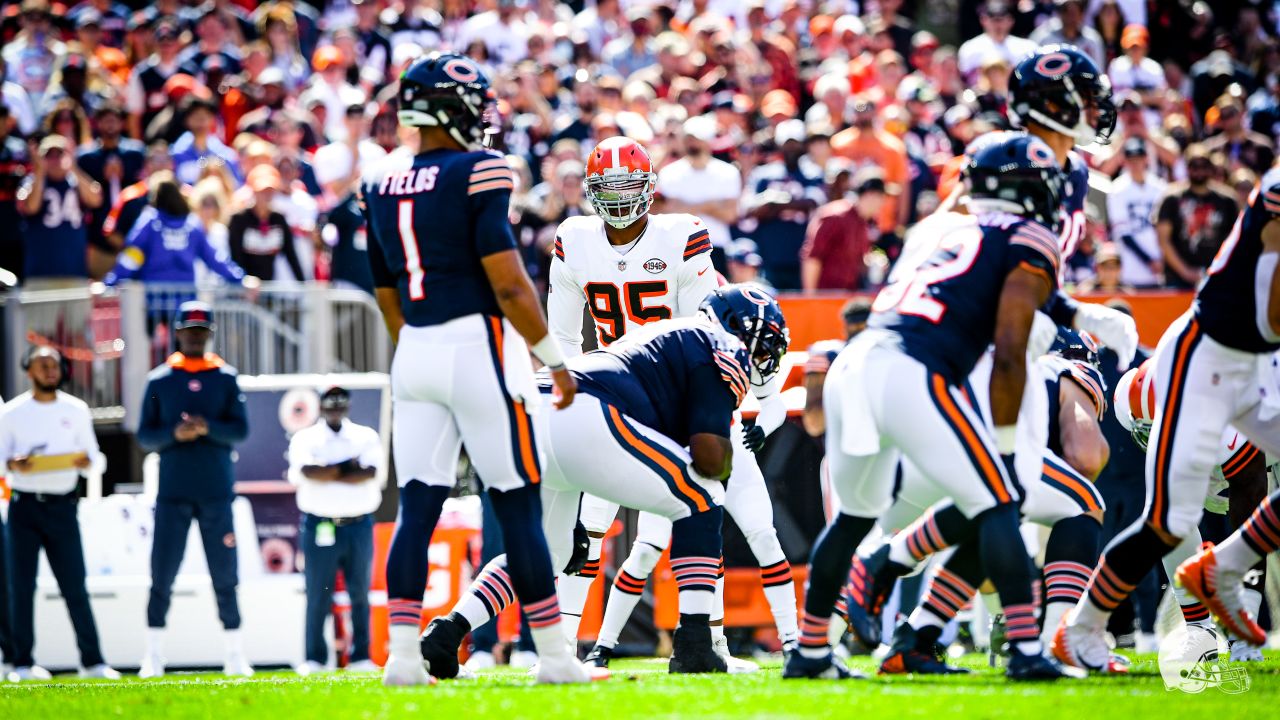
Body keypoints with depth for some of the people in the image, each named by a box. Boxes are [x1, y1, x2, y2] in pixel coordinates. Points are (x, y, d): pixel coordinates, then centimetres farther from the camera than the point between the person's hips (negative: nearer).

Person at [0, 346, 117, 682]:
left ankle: (92, 660, -2)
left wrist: (88, 462, -14)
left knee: (75, 585, -4)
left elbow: (97, 460, 10)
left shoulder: (76, 410, 9)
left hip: (62, 505, 0)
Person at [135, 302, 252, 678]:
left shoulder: (225, 378, 6)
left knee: (225, 578, 2)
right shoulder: (159, 380, 5)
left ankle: (236, 657, 6)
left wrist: (208, 428, -18)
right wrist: (174, 434, -16)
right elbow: (145, 435, 4)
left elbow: (241, 430, 1)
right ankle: (153, 657, 2)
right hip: (172, 492, 0)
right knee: (162, 576, -2)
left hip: (216, 492, 0)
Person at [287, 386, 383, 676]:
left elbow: (370, 473, -9)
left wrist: (327, 473, -10)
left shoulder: (366, 437, 9)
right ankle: (314, 659, 1)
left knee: (360, 594, 3)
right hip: (319, 528, -2)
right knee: (318, 595, -3)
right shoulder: (304, 439, 5)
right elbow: (308, 471, -15)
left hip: (359, 526, 2)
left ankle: (360, 657, 7)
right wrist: (349, 467, -9)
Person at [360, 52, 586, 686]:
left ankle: (402, 652, -5)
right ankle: (554, 654, 5)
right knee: (518, 508, 1)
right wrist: (554, 360, -6)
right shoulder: (477, 174, -10)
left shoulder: (382, 188, 9)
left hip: (413, 351, 5)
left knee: (417, 508, 4)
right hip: (476, 343, -5)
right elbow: (507, 283, -14)